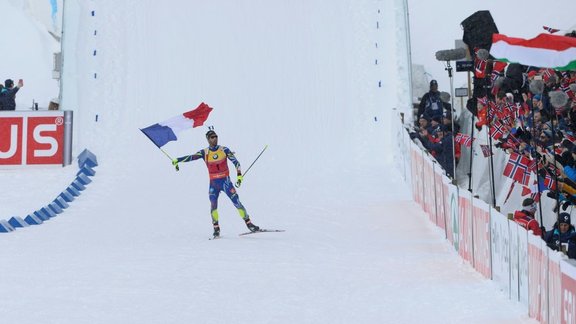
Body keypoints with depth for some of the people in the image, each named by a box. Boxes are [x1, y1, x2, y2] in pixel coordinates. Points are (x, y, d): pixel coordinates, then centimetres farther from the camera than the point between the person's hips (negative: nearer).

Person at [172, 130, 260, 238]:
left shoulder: (224, 150, -1)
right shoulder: (204, 152, 0)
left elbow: (235, 162, -5)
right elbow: (191, 157, -10)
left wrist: (239, 175, -17)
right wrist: (177, 160, -24)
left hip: (225, 181, -1)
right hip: (213, 184, 1)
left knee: (237, 202, -7)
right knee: (213, 205, -12)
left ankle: (249, 224, 0)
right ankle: (216, 229, -2)